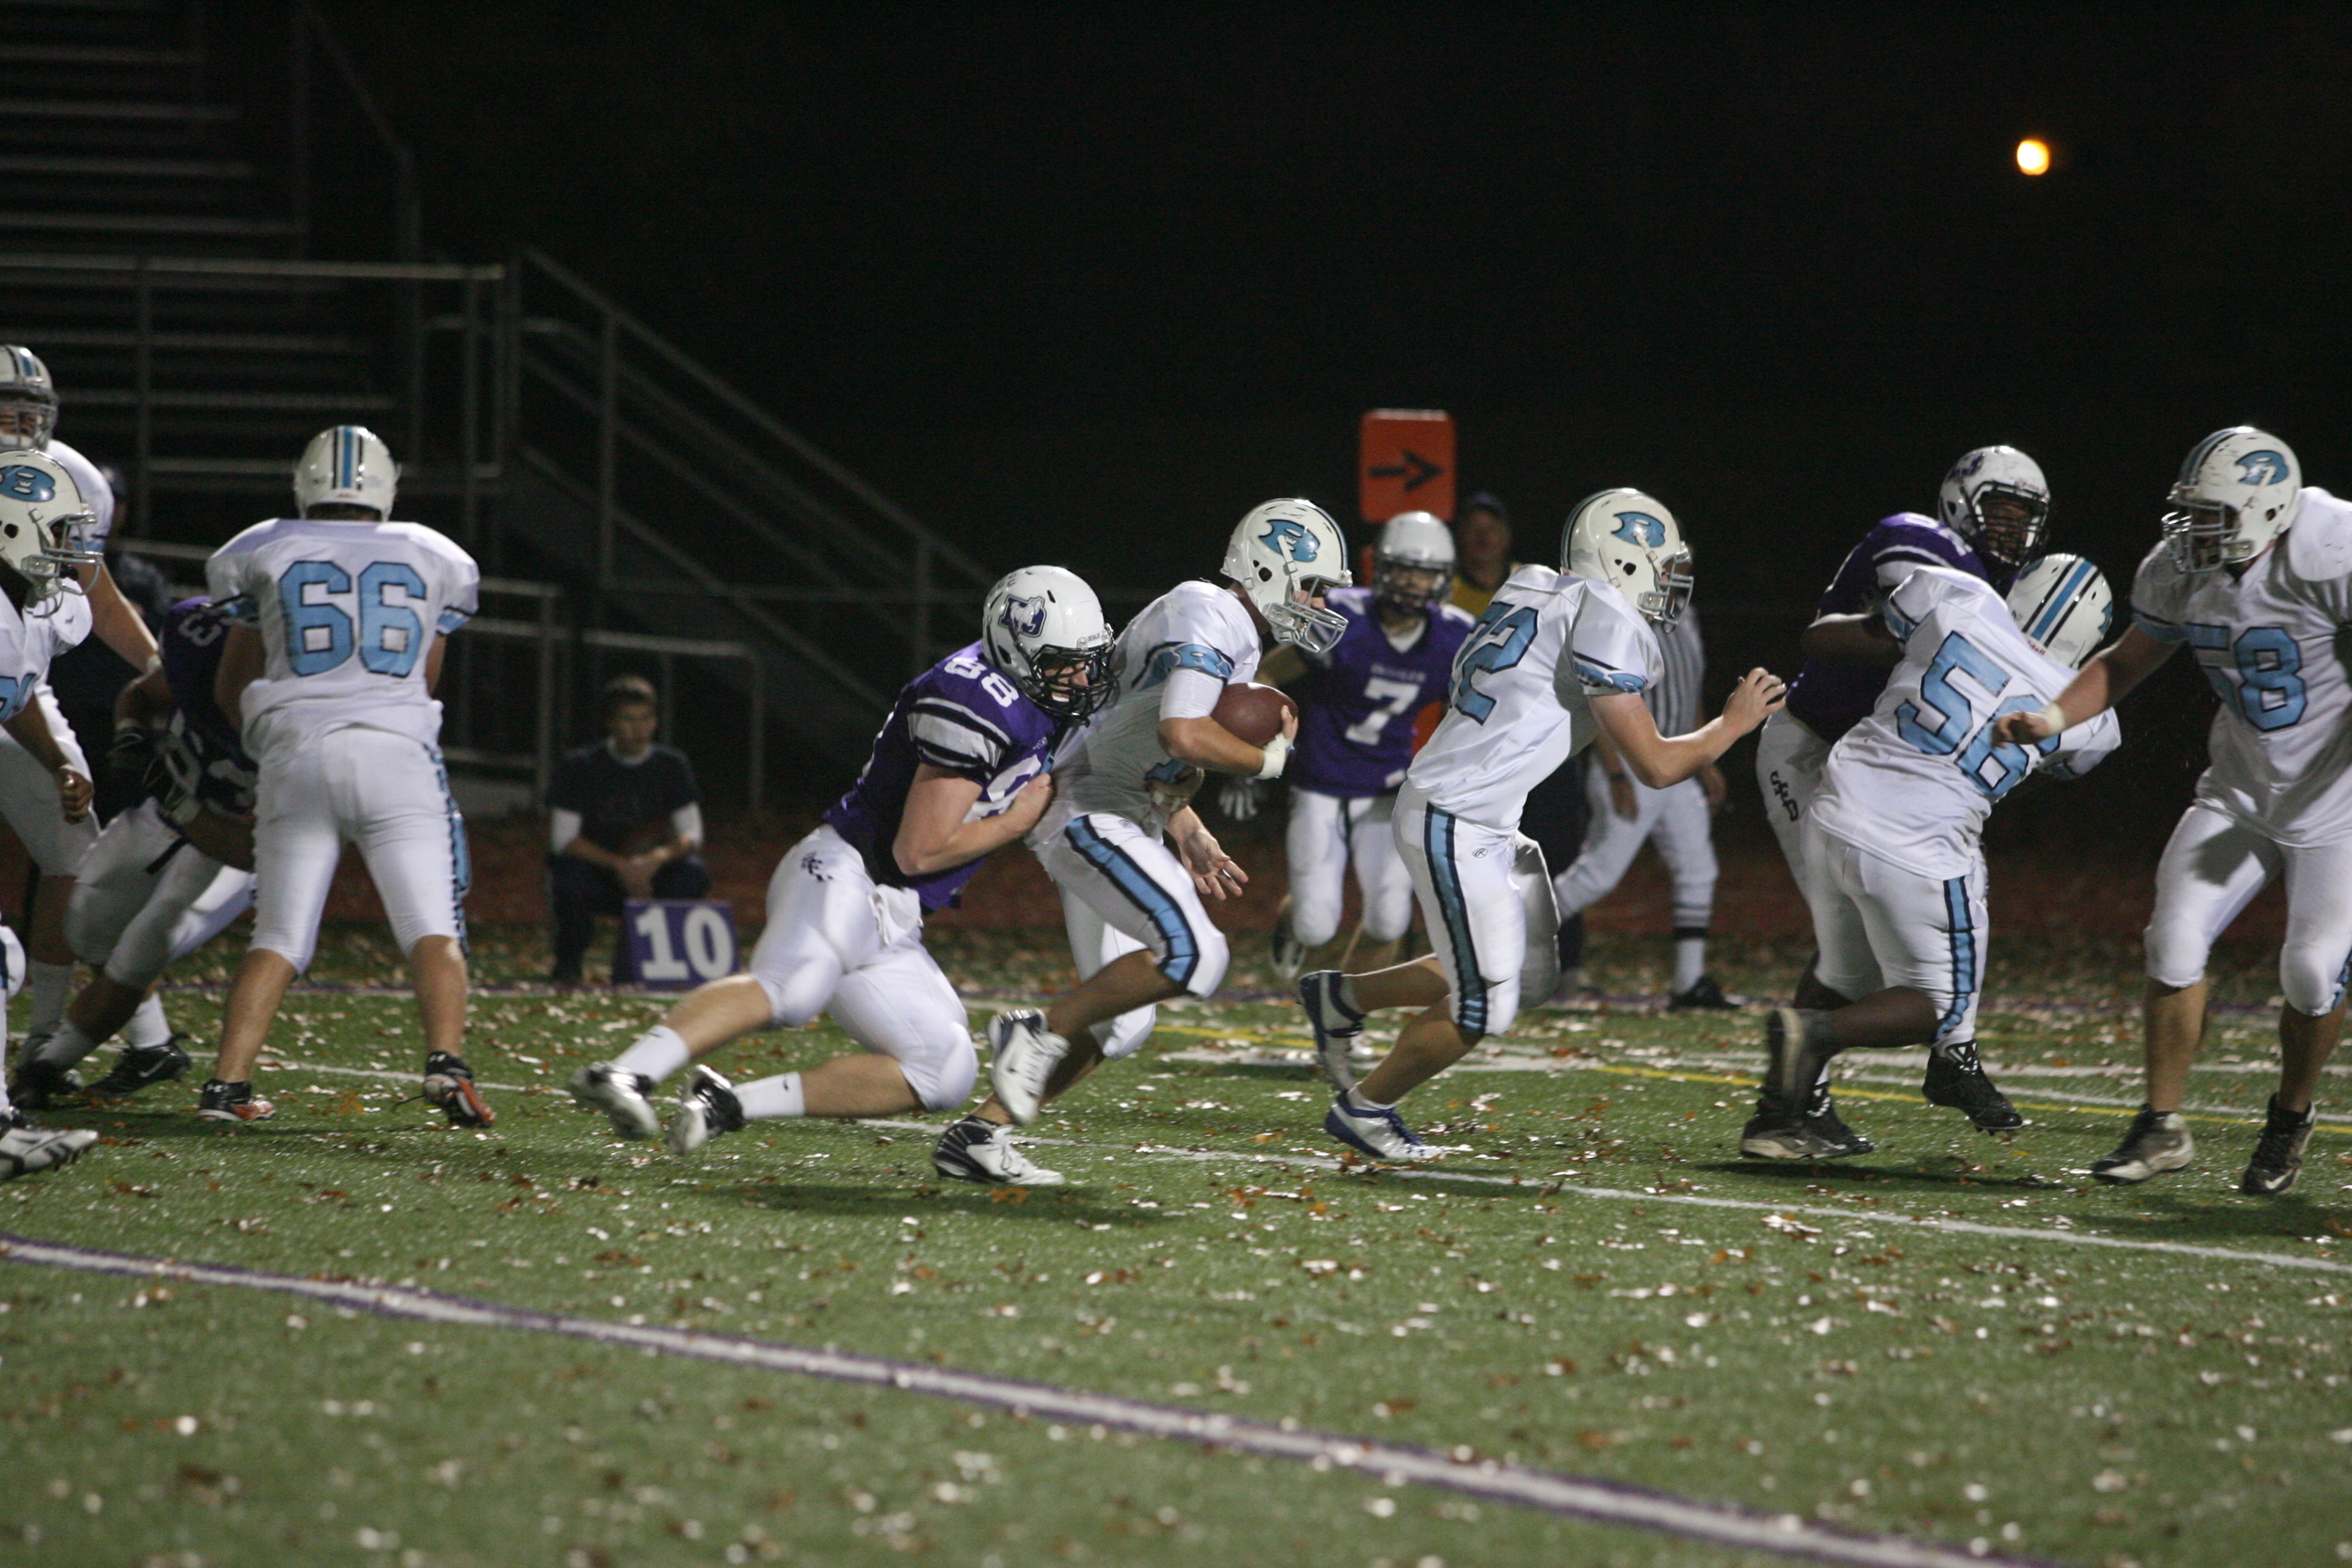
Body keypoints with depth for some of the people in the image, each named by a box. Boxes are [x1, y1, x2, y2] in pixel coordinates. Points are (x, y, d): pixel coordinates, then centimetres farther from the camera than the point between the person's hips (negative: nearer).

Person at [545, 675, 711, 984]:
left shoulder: (670, 766, 2)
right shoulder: (581, 767, -7)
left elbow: (691, 835, -3)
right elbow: (563, 839, -14)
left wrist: (657, 858, -26)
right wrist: (619, 865, -27)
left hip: (645, 877, 3)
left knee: (694, 874, -25)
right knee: (569, 877, -36)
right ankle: (567, 962, -6)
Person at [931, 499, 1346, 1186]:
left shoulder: (1235, 634, 18)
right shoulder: (1209, 616, -14)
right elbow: (1182, 736, -28)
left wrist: (1188, 836, 16)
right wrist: (1269, 758, -13)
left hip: (1121, 821, 11)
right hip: (1090, 814, -11)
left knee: (1120, 1022, 9)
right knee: (1193, 954, -25)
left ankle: (978, 1133, 11)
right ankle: (1041, 1031, -13)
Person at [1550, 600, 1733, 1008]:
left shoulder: (1684, 620, 11)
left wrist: (1705, 762, 19)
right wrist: (1617, 776, -21)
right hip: (1632, 765, -8)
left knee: (1697, 871, 4)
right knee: (1598, 874, -7)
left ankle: (1689, 983, 7)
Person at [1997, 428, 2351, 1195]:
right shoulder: (2177, 570, -7)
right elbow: (2128, 661, 9)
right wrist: (2055, 716, -8)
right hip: (2240, 786, 5)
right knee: (2174, 938, -7)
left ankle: (2291, 1118, 20)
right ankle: (2162, 1126, 5)